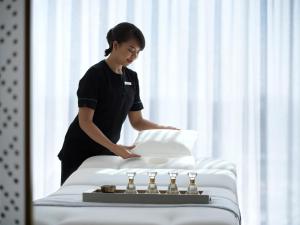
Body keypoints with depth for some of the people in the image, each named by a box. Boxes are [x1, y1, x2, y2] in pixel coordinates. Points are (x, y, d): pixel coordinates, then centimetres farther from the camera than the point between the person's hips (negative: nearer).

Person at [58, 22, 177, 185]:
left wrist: (165, 129, -5)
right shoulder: (95, 75, -15)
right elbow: (85, 122, -21)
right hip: (79, 153, -6)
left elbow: (136, 121, 10)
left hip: (106, 153, 6)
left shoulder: (131, 78, 6)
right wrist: (114, 148, -31)